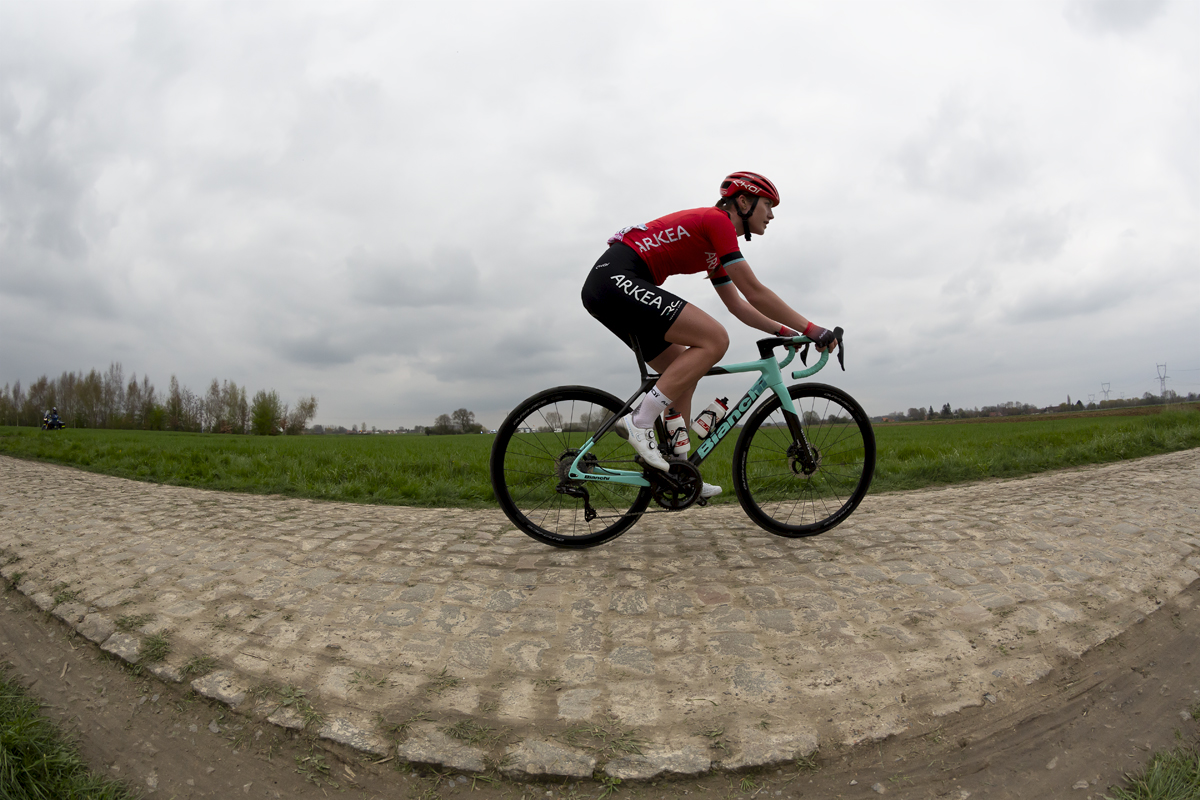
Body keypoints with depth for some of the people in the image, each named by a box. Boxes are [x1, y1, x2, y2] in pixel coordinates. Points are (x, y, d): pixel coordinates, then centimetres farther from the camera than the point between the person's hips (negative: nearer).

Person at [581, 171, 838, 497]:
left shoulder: (713, 248, 23)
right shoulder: (717, 221, -6)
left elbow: (738, 305, 25)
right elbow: (755, 292, -10)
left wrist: (784, 331, 16)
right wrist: (811, 329, -5)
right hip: (616, 278, -11)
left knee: (683, 372, 12)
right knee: (714, 339, -16)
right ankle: (640, 421, -16)